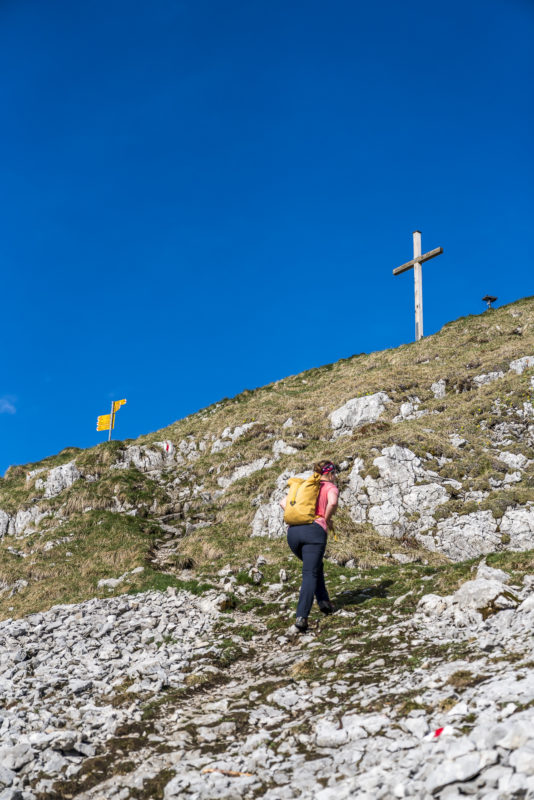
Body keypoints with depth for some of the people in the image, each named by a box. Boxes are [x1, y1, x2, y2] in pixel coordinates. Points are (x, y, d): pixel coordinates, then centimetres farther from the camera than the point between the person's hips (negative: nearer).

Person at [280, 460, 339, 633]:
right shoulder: (331, 487, 8)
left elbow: (283, 502, 22)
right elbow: (332, 503, -15)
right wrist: (327, 520, 0)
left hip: (293, 531, 6)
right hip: (315, 530, -6)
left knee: (315, 566, 28)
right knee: (310, 574, -7)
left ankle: (323, 602, 22)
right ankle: (301, 617, -20)